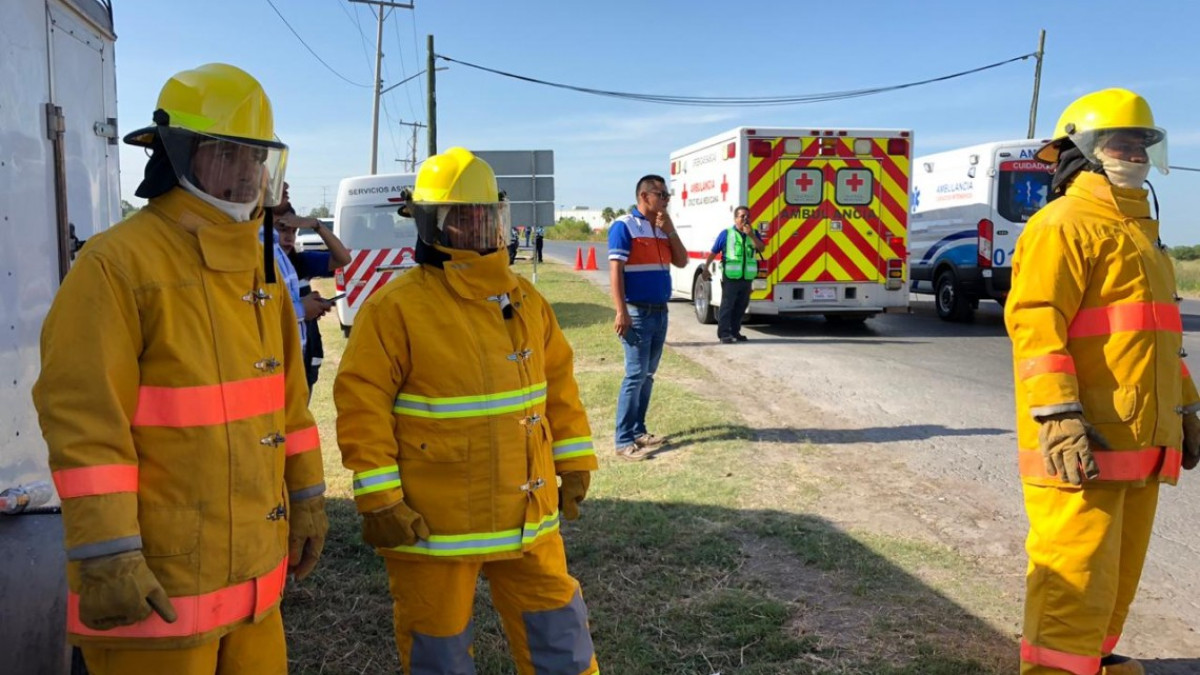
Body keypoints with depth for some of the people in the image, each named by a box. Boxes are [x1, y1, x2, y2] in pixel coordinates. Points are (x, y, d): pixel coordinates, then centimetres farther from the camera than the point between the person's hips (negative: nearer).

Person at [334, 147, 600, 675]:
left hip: (528, 519, 5)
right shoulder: (397, 307, -14)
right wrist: (379, 500, -17)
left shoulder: (525, 299, 6)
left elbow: (559, 383, 12)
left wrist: (574, 463, 12)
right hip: (432, 525, -5)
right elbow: (362, 402, -15)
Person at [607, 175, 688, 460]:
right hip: (638, 313, -8)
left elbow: (682, 262, 11)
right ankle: (624, 441, -3)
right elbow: (615, 271, -15)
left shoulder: (663, 228, 13)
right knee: (636, 375, -9)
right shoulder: (624, 226, -10)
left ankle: (638, 430, 21)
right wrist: (621, 312, -21)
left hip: (660, 311, 8)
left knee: (648, 375, 12)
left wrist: (670, 230, -1)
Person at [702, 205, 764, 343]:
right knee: (727, 305, -4)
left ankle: (735, 331, 20)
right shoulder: (726, 233, -1)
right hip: (730, 277, -4)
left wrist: (751, 236, -14)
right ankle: (724, 333, -1)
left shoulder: (753, 233, 11)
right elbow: (713, 252, 2)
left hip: (747, 278, 4)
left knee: (741, 306, 10)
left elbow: (761, 248, -2)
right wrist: (705, 268, 0)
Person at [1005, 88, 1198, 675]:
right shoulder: (1064, 224, -9)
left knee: (1119, 564, 18)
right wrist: (1058, 415, -27)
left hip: (1140, 438, 10)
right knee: (1078, 571, -7)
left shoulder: (1138, 229, 22)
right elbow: (1034, 321, -20)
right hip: (1083, 441, -10)